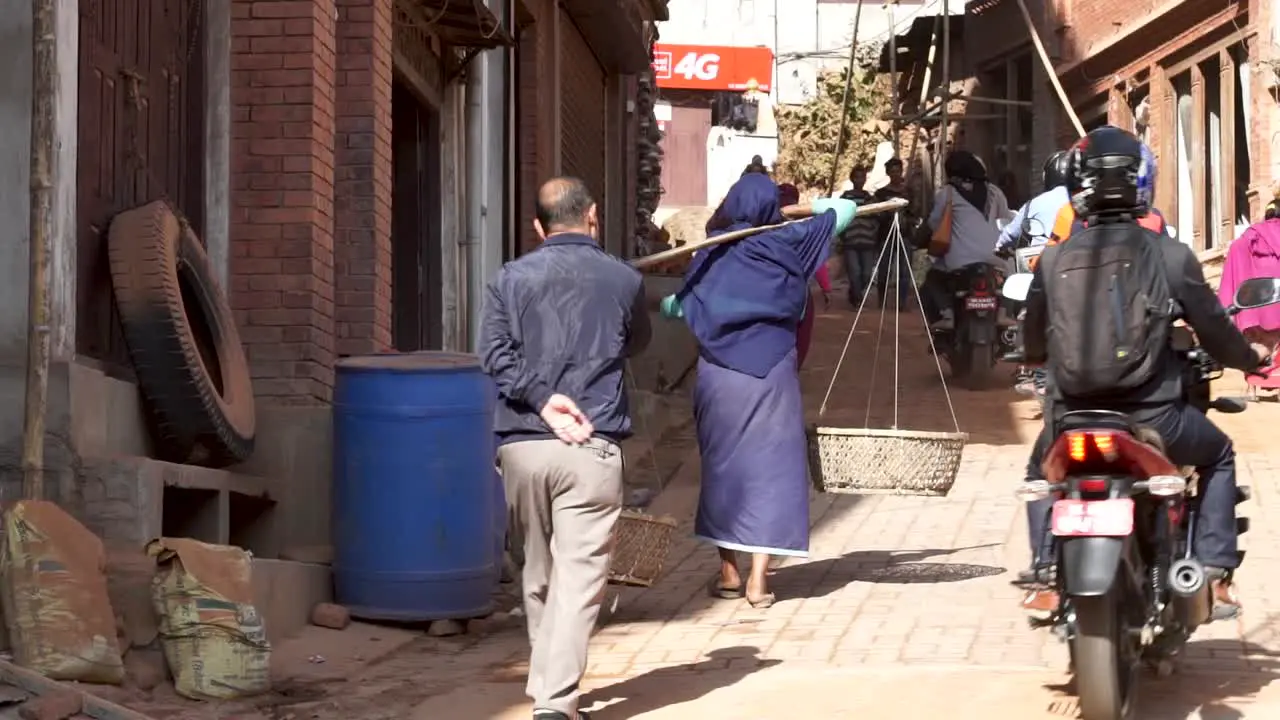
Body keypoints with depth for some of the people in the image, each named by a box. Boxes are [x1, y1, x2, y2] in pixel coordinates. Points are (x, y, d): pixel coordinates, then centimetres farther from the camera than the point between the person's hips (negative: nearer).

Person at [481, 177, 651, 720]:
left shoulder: (512, 277, 7)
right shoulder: (624, 280, 6)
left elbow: (495, 353, -5)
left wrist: (542, 399, -7)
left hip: (521, 445, 2)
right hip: (592, 447, -2)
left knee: (538, 575, 16)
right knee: (579, 579, -4)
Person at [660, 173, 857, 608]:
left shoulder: (710, 253, 1)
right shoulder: (786, 245, -2)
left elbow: (677, 306, 9)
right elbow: (846, 211, 8)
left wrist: (666, 303, 32)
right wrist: (810, 205, 28)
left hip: (717, 373, 2)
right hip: (769, 372, -2)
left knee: (722, 464, 12)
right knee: (769, 467, 2)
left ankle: (728, 572, 16)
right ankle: (758, 579, -4)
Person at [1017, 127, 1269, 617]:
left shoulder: (1053, 259, 0)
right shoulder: (1169, 255, -6)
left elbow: (1033, 347, 11)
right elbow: (1215, 331, 3)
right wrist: (1252, 358, 25)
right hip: (1150, 420, -2)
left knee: (1042, 468, 35)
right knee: (1218, 455, 29)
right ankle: (1214, 576, 19)